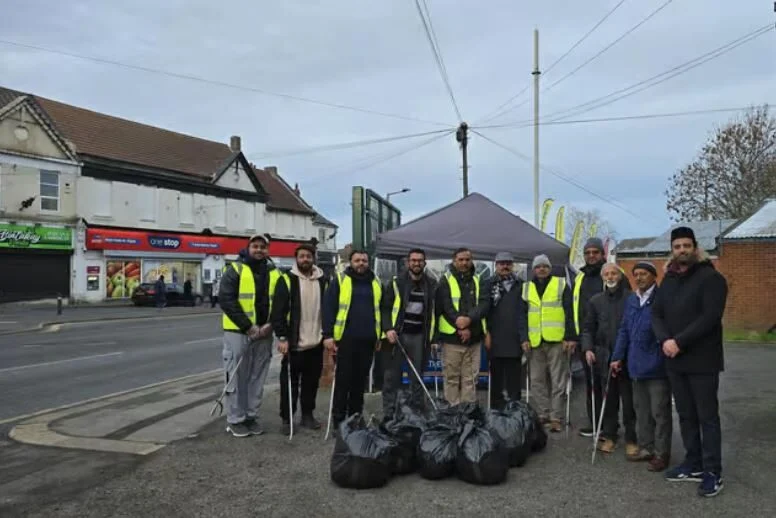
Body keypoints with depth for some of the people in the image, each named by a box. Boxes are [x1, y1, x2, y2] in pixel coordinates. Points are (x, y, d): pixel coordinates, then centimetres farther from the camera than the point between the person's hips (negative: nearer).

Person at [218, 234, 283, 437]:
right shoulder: (235, 270, -4)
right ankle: (235, 420, 11)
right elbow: (226, 300, -12)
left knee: (258, 377, 10)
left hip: (263, 333, 5)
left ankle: (251, 416, 21)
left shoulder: (274, 273, 9)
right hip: (238, 332, -4)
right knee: (237, 377, 0)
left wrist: (270, 325, -6)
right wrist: (248, 326, -16)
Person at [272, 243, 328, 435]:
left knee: (311, 382, 12)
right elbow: (278, 311, -8)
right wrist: (282, 337, -15)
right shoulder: (287, 280, -4)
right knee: (289, 382, 4)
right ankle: (286, 418, 16)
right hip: (293, 343, -4)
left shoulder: (322, 281, 8)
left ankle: (307, 415, 26)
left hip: (316, 343, 4)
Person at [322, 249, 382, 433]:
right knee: (343, 380, 1)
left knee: (360, 381, 10)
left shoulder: (375, 282, 13)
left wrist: (379, 336, 14)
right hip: (345, 339, -4)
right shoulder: (340, 280, 0)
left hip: (367, 340, 4)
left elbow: (380, 310, 18)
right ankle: (338, 420, 10)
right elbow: (328, 308, -5)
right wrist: (328, 335, -12)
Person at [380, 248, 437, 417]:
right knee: (392, 375, 2)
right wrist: (388, 329, -15)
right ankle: (388, 412, 9)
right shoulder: (396, 282, -1)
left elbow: (434, 310, 12)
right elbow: (385, 307, -3)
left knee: (417, 375, 10)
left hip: (420, 335, 3)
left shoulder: (431, 284, 9)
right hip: (398, 334, -3)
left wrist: (431, 335, 5)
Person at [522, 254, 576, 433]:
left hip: (557, 340, -4)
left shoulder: (561, 284, 4)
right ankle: (543, 414, 19)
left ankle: (556, 417, 6)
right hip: (535, 342, 4)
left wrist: (570, 337, -10)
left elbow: (569, 313, -2)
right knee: (537, 380, 8)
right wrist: (524, 338, 1)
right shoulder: (526, 288, 13)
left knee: (558, 381, 0)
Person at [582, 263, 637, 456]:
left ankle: (631, 440, 13)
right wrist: (587, 348, -1)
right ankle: (609, 436, 22)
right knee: (609, 399, 11)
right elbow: (588, 328, 13)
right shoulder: (596, 301, 10)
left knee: (629, 400, 3)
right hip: (604, 357, 3)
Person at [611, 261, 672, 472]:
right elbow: (624, 330, 14)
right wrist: (618, 356, 10)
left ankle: (661, 453, 15)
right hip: (636, 365, 7)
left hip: (657, 365, -7)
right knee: (641, 409, 16)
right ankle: (646, 447, 28)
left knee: (659, 412, 4)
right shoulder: (631, 300, 12)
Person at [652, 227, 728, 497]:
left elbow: (710, 317, -18)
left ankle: (713, 472, 10)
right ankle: (693, 464, 25)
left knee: (707, 417, 1)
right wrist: (665, 340, -11)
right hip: (675, 361, 6)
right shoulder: (668, 280, 13)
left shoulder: (711, 278, -8)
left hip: (702, 360, -6)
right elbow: (656, 313, 8)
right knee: (686, 415, 13)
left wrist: (680, 342, -20)